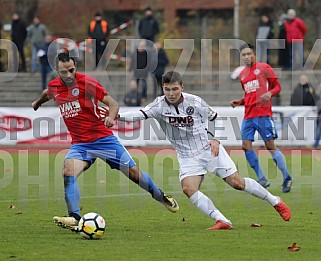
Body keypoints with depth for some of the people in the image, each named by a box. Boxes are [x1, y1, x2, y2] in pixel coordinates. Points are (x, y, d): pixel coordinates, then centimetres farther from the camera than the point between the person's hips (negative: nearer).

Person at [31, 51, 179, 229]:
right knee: (68, 172, -25)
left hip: (103, 138, -3)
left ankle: (161, 196, 27)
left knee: (133, 172, 2)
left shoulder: (86, 82, -14)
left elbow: (113, 103, -13)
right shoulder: (54, 87, 0)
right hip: (79, 144, 3)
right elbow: (47, 94, 28)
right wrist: (37, 102, 47)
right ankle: (74, 218, -26)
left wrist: (111, 117, -33)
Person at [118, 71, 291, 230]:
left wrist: (216, 140, -7)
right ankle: (222, 221, -21)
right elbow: (140, 114, -28)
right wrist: (116, 115, -45)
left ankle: (275, 202, 16)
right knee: (188, 189, -23)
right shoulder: (160, 105, -12)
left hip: (210, 149, -1)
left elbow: (214, 118, 6)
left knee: (237, 183, -4)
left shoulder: (195, 102, -10)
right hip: (187, 156, 1)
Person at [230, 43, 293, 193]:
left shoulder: (264, 68, -1)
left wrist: (269, 93, -21)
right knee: (246, 146, -4)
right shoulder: (242, 74, 17)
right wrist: (240, 102, 11)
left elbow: (277, 87, -1)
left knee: (270, 146, -8)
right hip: (248, 115, 7)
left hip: (263, 114, -6)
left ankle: (287, 179, 1)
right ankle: (262, 180, 3)